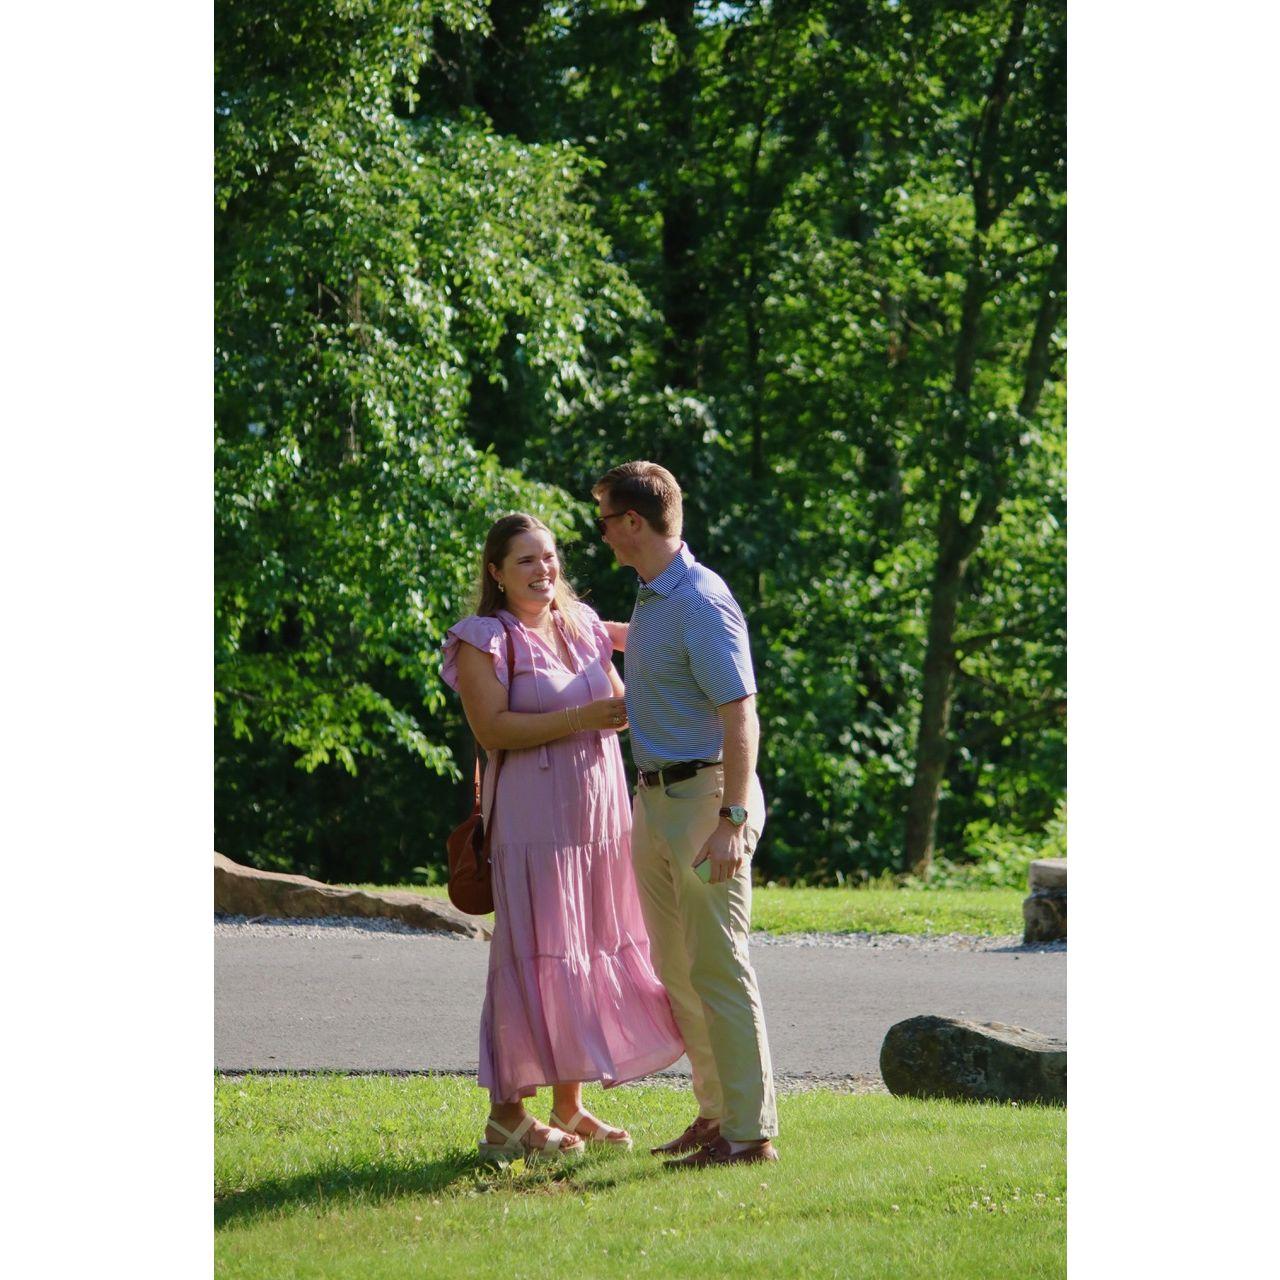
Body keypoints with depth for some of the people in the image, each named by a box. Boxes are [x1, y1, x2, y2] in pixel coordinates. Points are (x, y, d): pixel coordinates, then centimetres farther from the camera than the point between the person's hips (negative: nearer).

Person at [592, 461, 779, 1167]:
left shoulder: (701, 603, -18)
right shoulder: (652, 598, 12)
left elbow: (741, 718, -23)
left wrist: (732, 820, -28)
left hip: (707, 796, -10)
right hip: (656, 798, 10)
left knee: (718, 964, -9)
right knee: (677, 969, 13)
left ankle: (750, 1130, -6)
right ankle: (715, 1114, 20)